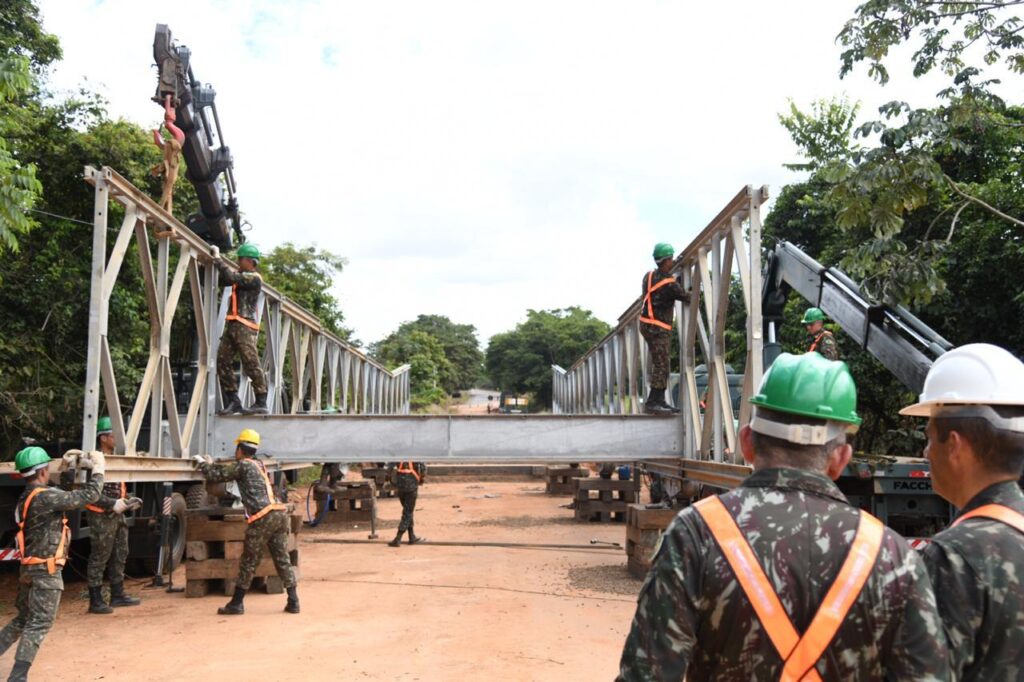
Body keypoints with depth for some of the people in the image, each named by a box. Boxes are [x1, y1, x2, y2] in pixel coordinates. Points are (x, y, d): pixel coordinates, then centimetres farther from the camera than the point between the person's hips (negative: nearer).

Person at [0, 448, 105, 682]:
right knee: (39, 624, -2)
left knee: (23, 619, 21)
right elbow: (89, 496, -19)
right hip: (46, 571, -9)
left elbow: (59, 496, 27)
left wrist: (65, 469, 24)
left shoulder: (27, 497, 8)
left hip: (29, 568, 9)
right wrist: (99, 470, -6)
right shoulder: (45, 497, -20)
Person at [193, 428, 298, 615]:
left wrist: (201, 462, 20)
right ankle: (293, 602, 9)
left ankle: (236, 604, 13)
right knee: (282, 559, 11)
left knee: (249, 562, 4)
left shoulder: (243, 465, 2)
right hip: (280, 515, 7)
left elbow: (216, 475, 3)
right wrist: (211, 463, 43)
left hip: (263, 518, -7)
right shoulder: (259, 465, 26)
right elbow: (229, 470, 38)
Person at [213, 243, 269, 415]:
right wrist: (217, 262, 12)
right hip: (232, 325, 9)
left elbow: (230, 277, -17)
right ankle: (233, 401, 9)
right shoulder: (242, 276, 21)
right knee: (222, 362, 5)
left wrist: (218, 259, -6)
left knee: (251, 364, -9)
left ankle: (261, 403, -6)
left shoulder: (253, 278, -7)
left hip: (244, 326, -9)